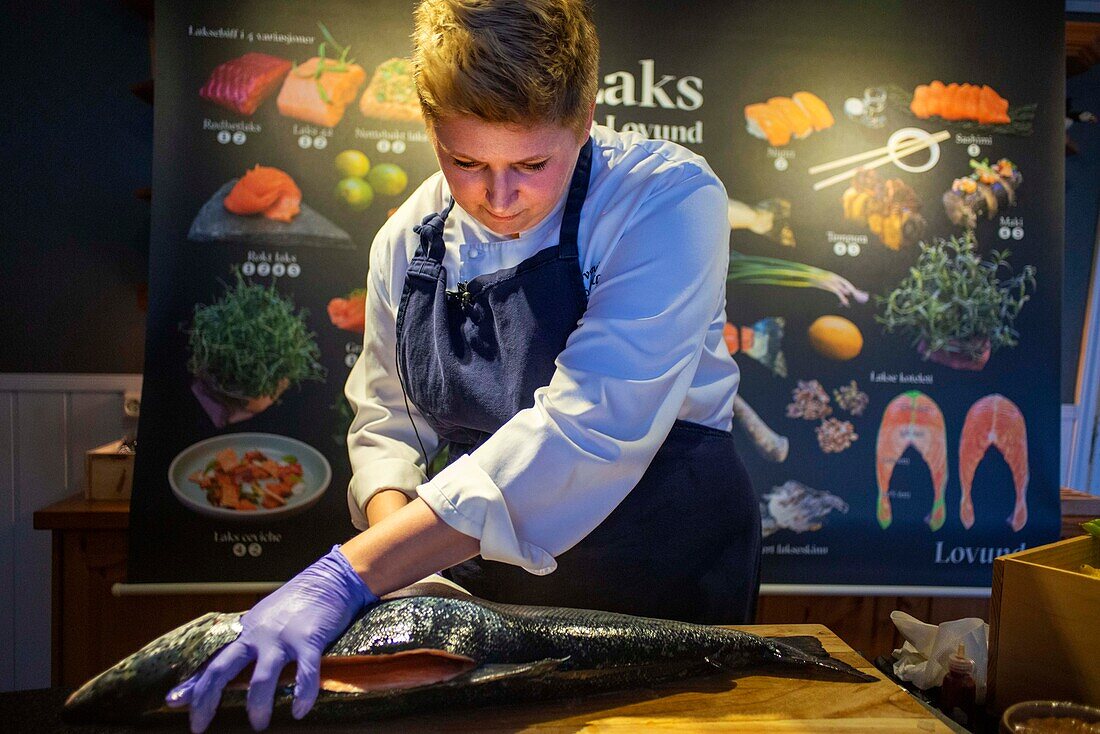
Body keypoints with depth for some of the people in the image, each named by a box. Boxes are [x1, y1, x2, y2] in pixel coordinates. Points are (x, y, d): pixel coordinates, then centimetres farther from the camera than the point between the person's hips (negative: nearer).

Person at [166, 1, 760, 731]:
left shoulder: (668, 198, -23)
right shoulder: (410, 239, -5)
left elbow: (588, 429, -35)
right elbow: (386, 423, 4)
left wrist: (354, 572, -38)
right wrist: (395, 525, -18)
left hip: (668, 567, -3)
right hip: (490, 579, 4)